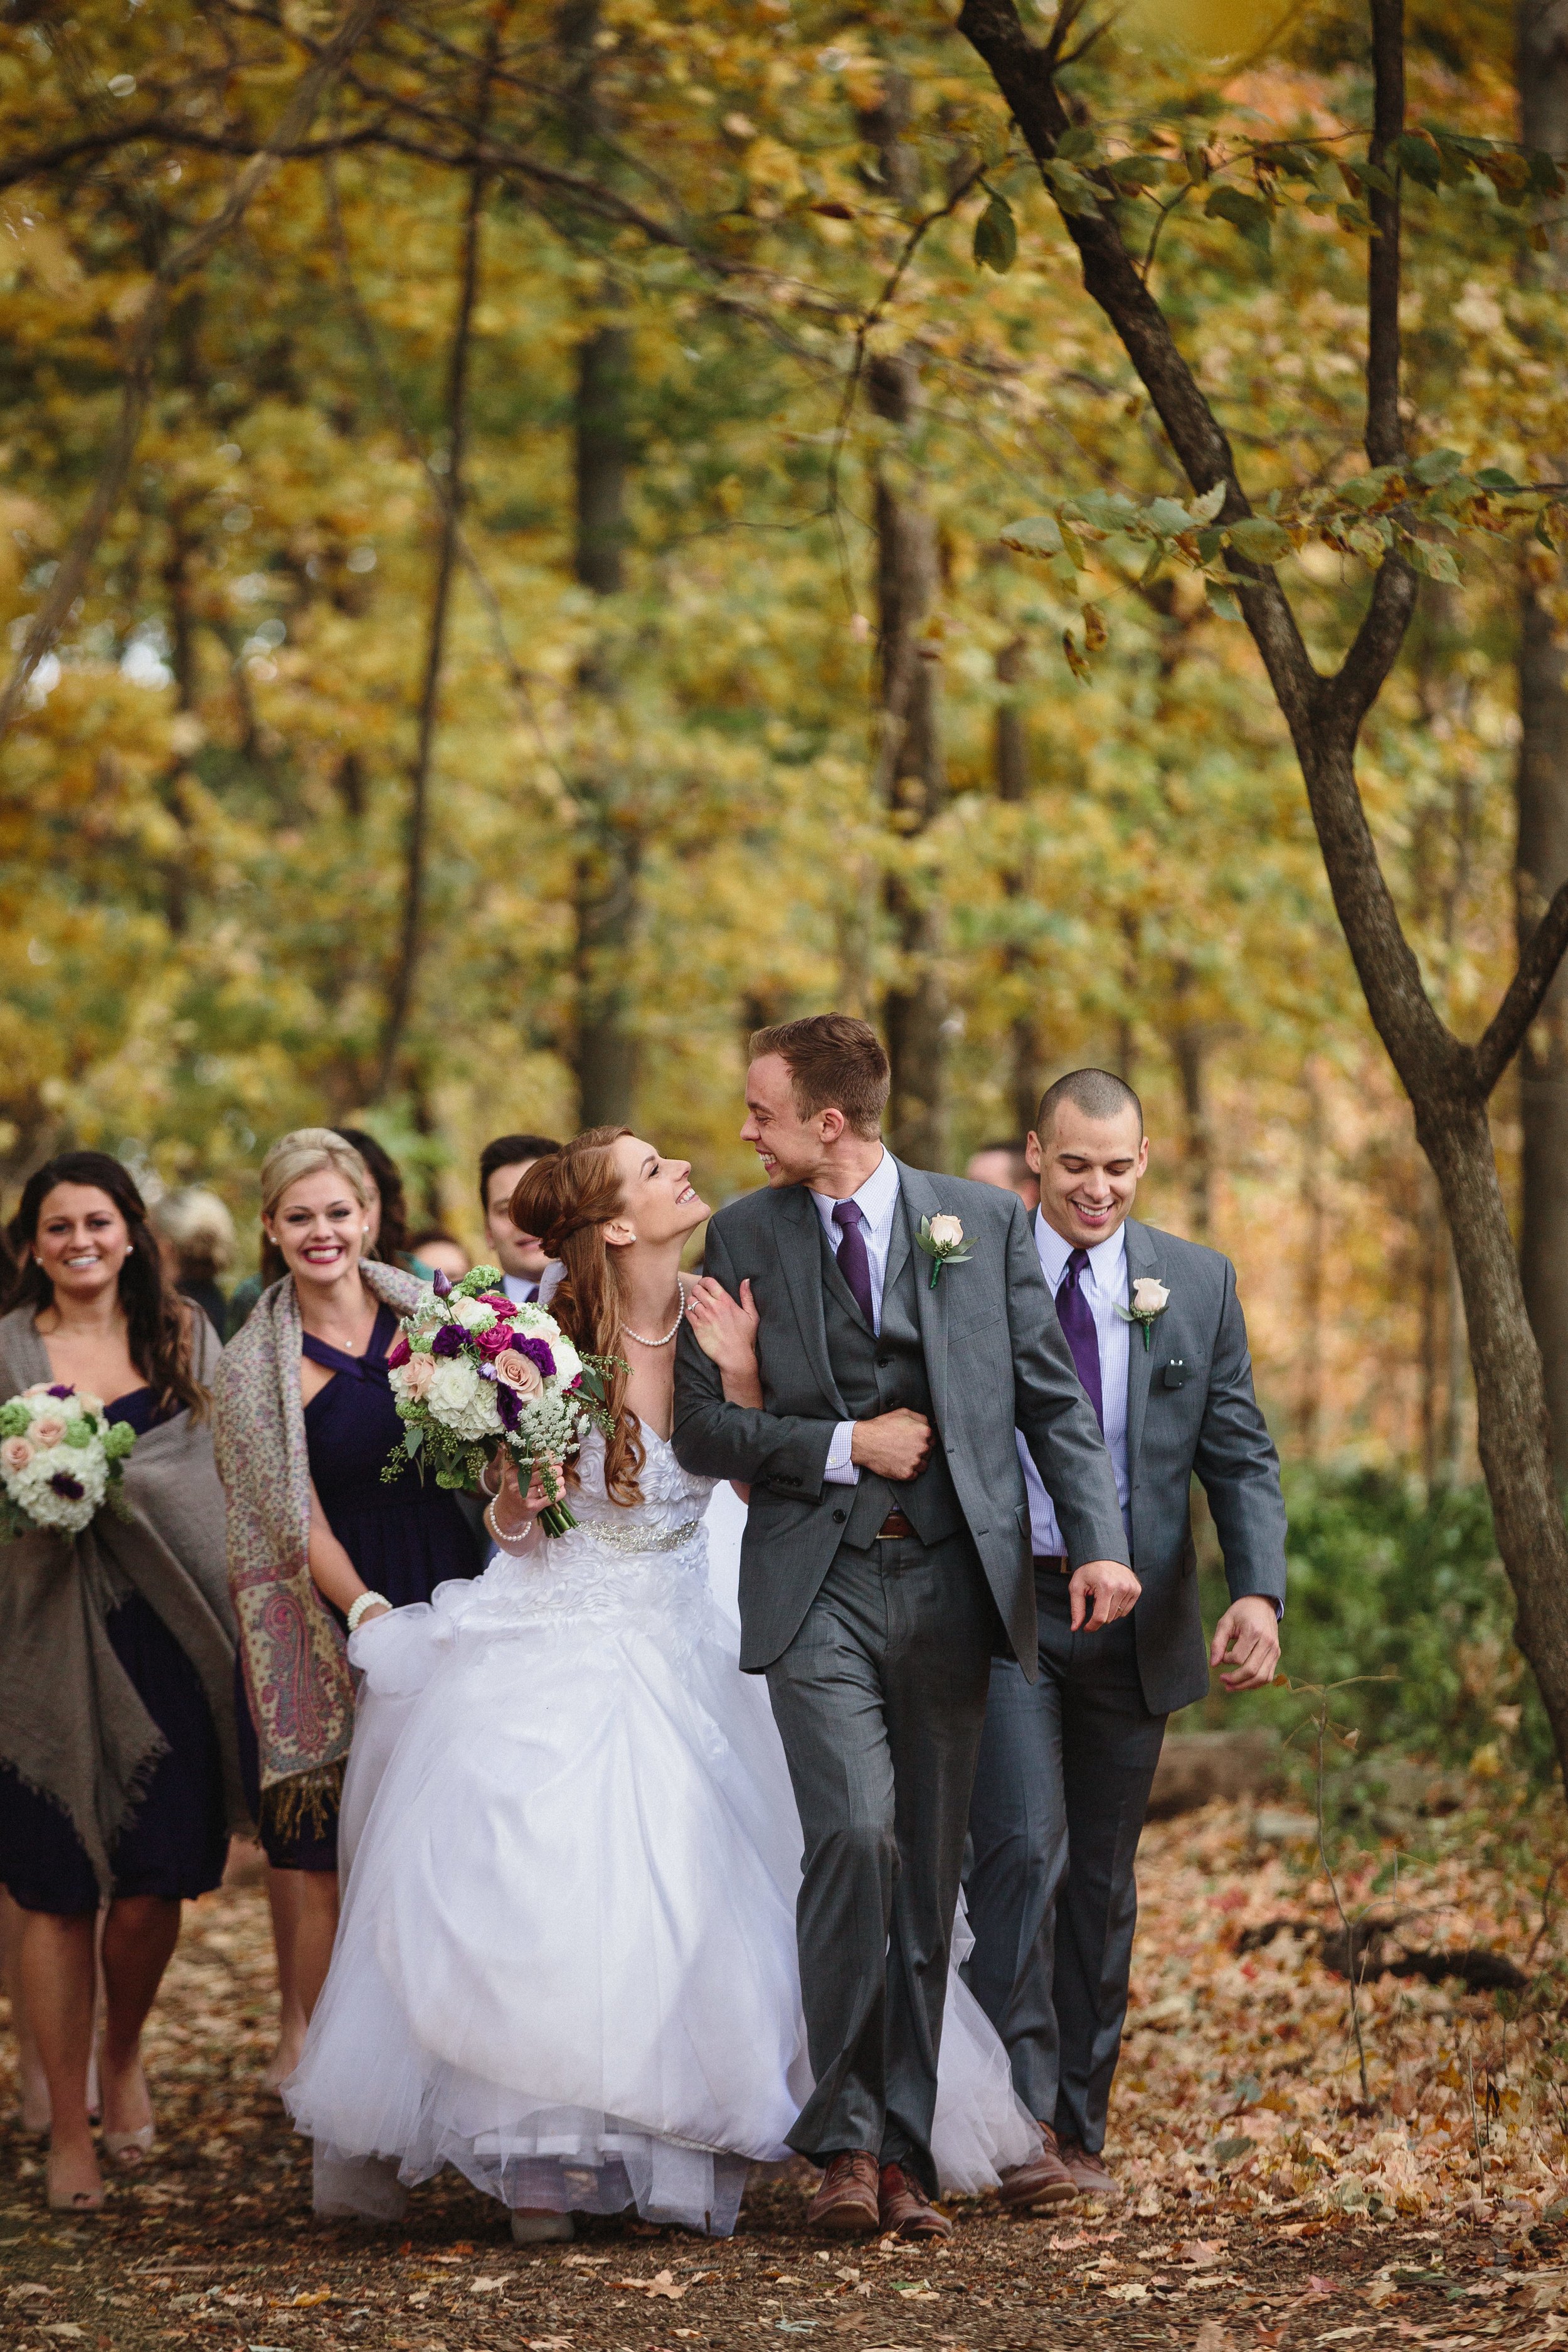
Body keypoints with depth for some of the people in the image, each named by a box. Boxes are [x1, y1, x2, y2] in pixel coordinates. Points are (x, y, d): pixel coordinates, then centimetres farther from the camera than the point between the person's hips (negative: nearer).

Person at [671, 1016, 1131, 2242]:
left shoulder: (985, 1222, 6)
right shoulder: (742, 1238, 6)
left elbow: (1055, 1399, 5)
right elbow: (700, 1427, 6)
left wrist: (1100, 1541, -8)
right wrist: (843, 1443, -6)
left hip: (950, 1583, 1)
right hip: (816, 1583, -1)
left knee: (929, 1873, 5)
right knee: (854, 1834, -19)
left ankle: (904, 2151, 14)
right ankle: (847, 2137, -8)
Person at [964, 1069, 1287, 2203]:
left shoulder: (1198, 1283, 5)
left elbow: (1242, 1456, 3)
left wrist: (1260, 1593, -12)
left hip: (1135, 1620, 3)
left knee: (1102, 1877, 10)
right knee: (1025, 1848, -16)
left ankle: (1081, 2129, 20)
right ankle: (1017, 2109, -11)